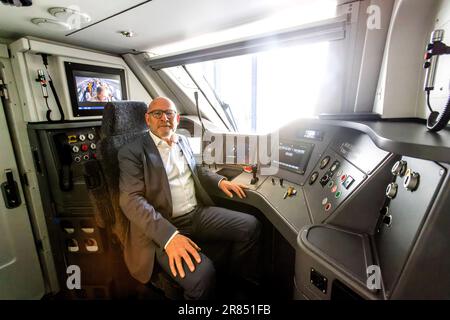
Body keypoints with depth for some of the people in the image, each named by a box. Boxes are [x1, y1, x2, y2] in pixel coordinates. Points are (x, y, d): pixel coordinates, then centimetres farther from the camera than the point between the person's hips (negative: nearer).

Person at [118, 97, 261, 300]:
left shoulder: (183, 141, 14)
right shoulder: (132, 152, -6)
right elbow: (131, 199, -16)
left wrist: (220, 181, 9)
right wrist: (169, 236, -29)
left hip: (198, 213, 7)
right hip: (163, 226, -6)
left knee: (251, 225, -3)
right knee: (202, 274, -30)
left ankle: (240, 281, 21)